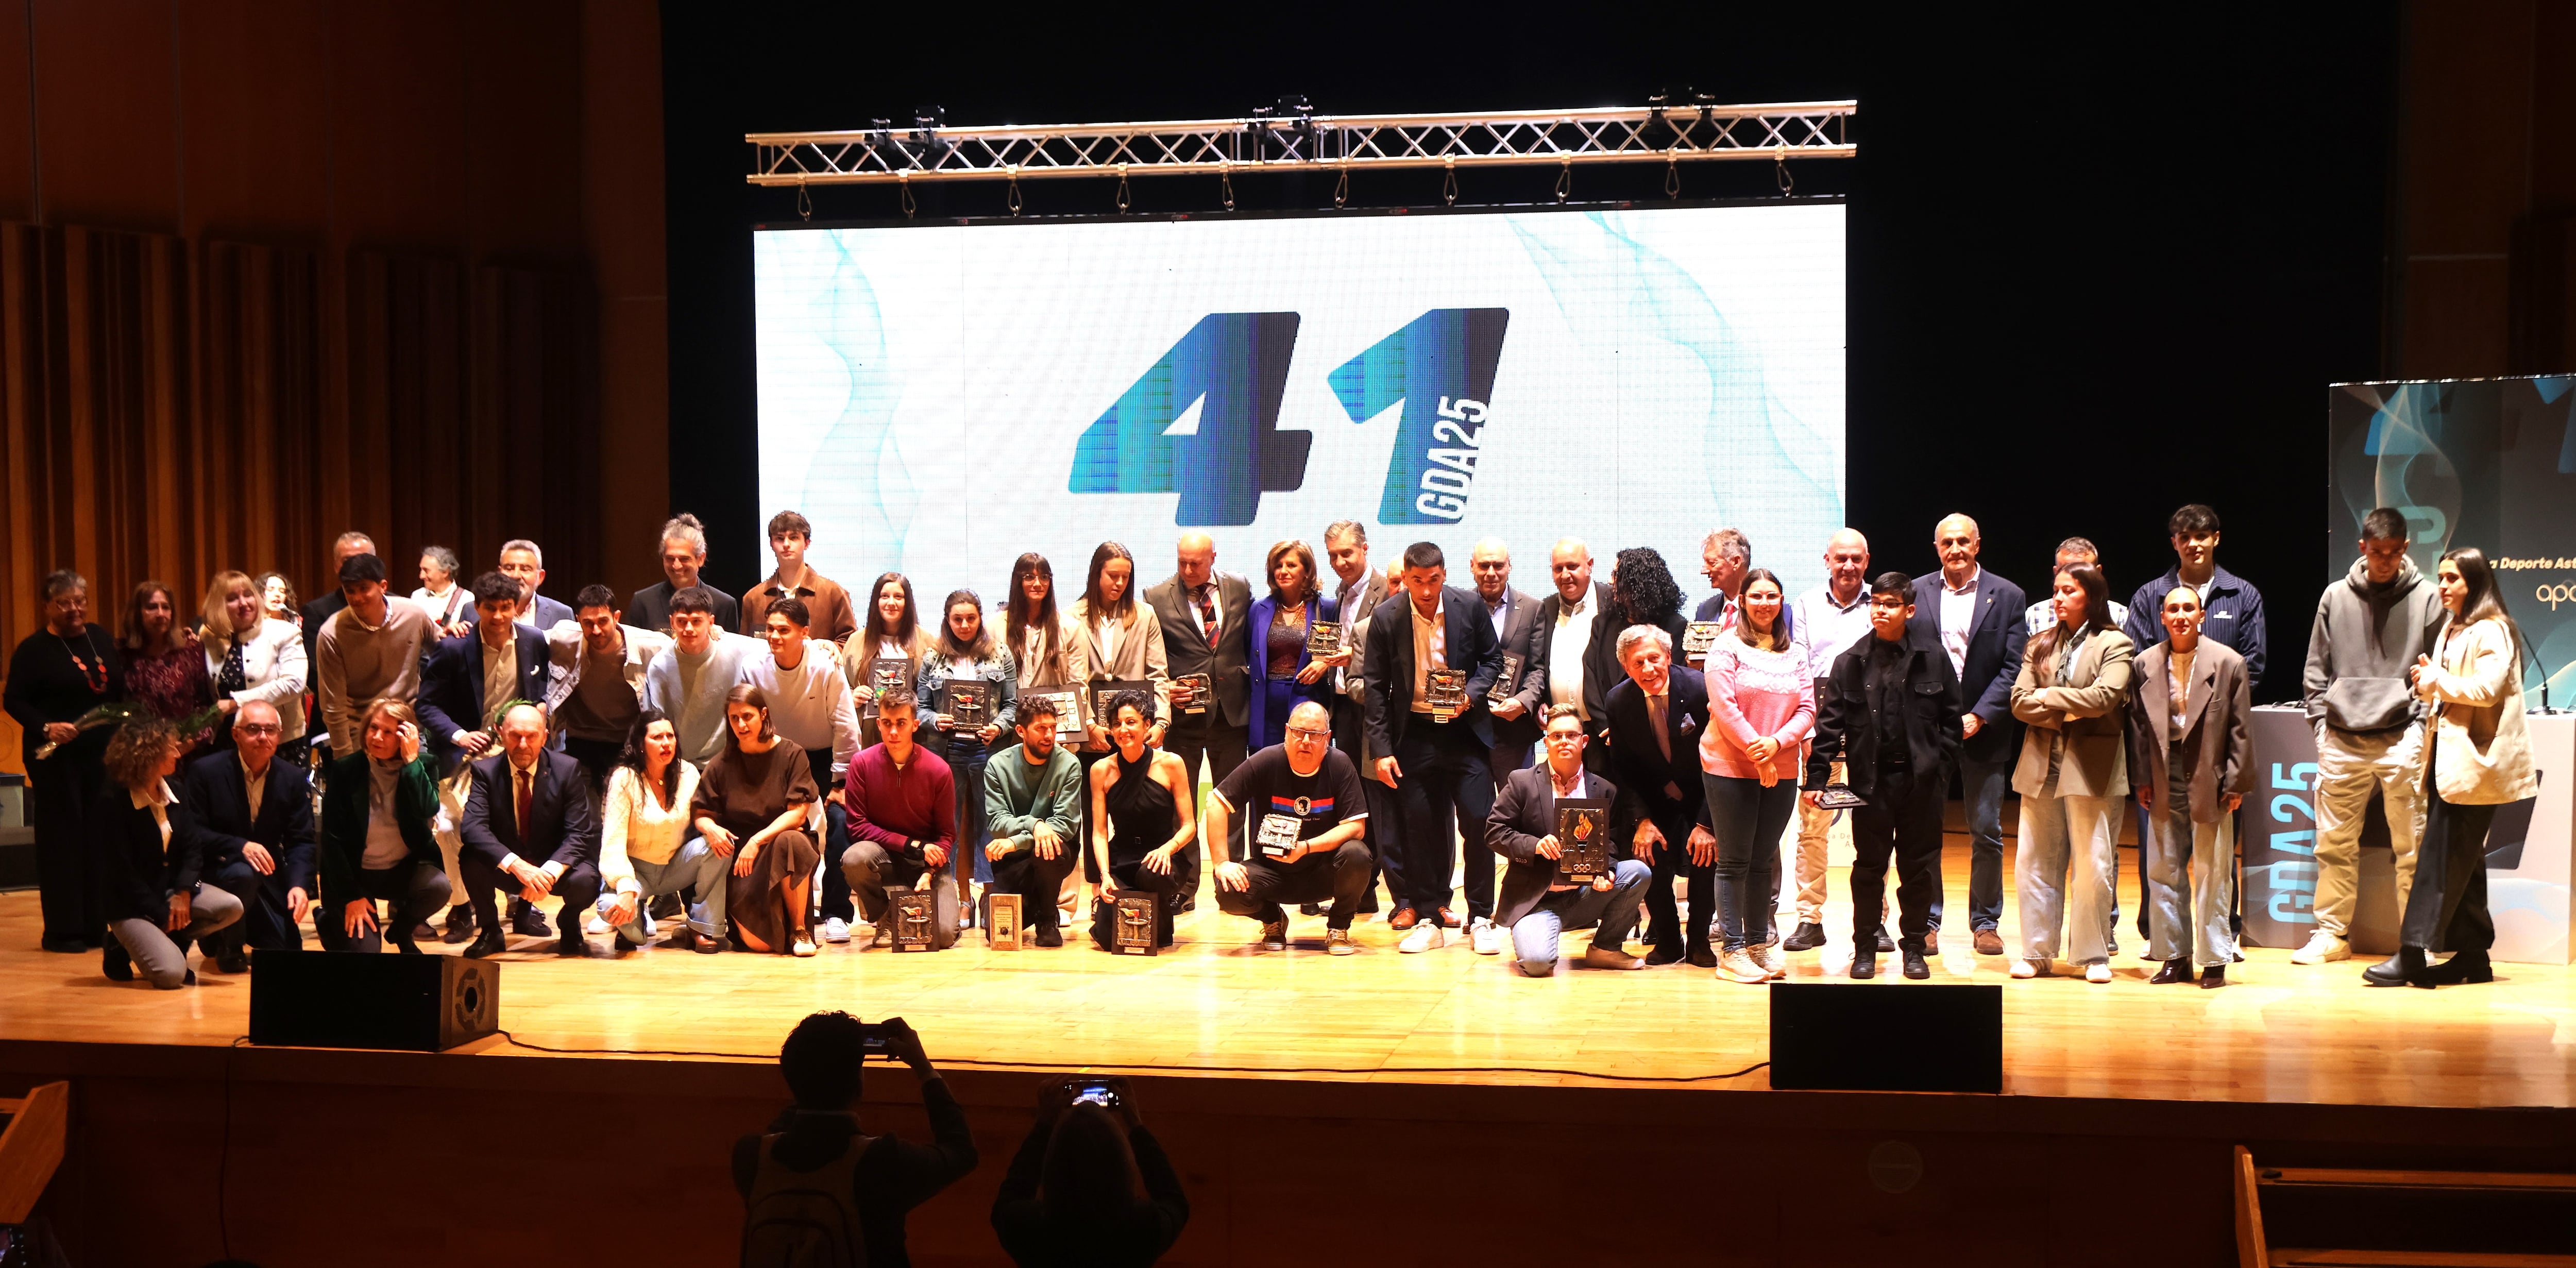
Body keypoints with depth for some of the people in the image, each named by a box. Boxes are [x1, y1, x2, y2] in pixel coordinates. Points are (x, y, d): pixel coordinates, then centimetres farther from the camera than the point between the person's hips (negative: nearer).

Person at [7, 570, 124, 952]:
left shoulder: (103, 640, 11)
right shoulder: (34, 649, -4)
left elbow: (122, 690, 16)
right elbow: (14, 700, -7)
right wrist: (46, 727, -22)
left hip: (103, 752, 5)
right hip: (55, 756, -5)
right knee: (61, 838, -2)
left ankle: (97, 925, 12)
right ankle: (62, 931, 3)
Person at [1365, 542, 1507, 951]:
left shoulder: (1470, 607, -5)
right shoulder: (1385, 618, -6)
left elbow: (1492, 659, 6)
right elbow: (1377, 687, -1)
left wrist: (1471, 694, -14)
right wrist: (1381, 749, -4)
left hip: (1465, 729, 0)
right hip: (1414, 732, 0)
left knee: (1478, 820, -6)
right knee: (1421, 826, 2)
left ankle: (1482, 918, 5)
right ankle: (1429, 919, 13)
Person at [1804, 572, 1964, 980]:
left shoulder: (1933, 657, 0)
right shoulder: (1851, 662, 1)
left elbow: (1952, 718, 3)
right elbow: (1830, 724, 0)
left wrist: (1941, 769, -4)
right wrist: (1817, 778, -6)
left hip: (1920, 780, 0)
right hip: (1870, 780, 0)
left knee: (1919, 866, 7)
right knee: (1869, 866, 7)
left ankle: (1914, 946, 18)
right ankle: (1865, 948, 16)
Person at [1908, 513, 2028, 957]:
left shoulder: (2006, 596, 2)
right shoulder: (1917, 593, 5)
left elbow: (2014, 666, -3)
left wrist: (1979, 717, -12)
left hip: (1983, 730, -1)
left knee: (1987, 833, 3)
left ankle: (1986, 922, 13)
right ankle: (1926, 920, 12)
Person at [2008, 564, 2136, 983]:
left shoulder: (2114, 645, 0)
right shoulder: (2041, 646, 13)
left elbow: (2103, 697, -16)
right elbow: (2019, 701, 3)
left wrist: (2049, 697, -6)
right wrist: (2067, 709, -11)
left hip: (2091, 768, -4)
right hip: (2042, 764, 4)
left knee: (2093, 867, -1)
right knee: (2035, 865, 6)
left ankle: (2094, 955, 8)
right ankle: (2036, 952, 12)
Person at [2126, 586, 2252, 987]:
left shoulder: (2228, 663, -3)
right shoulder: (2144, 664, 6)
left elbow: (2239, 728, -2)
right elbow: (2138, 725, 9)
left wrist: (2235, 783, -6)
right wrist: (2142, 780, 4)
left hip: (2210, 782, -3)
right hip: (2165, 783, 3)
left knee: (2212, 875, 2)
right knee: (2163, 872, 6)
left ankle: (2214, 960, 10)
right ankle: (2175, 957, 16)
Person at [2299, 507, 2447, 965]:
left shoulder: (2425, 599, 3)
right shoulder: (2336, 597, 9)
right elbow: (2316, 670, 13)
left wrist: (2421, 726, -5)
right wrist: (2321, 723, 4)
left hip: (2401, 740, -2)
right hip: (2342, 740, 2)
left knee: (2412, 846, -3)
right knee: (2334, 843, 5)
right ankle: (2332, 933, 15)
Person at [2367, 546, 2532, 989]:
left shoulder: (2492, 632, -10)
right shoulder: (2451, 629, 19)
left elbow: (2487, 689, -21)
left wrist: (2438, 680, -12)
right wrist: (2427, 684, 3)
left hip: (2474, 760, -9)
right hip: (2449, 755, 9)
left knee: (2443, 857, -11)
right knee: (2462, 860, 10)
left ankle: (2413, 953, -13)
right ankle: (2473, 956, 14)